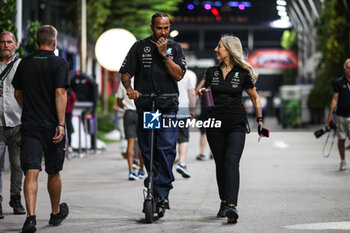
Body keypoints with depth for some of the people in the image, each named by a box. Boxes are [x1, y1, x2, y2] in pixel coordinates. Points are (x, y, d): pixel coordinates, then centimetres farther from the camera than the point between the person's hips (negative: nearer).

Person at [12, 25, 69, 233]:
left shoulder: (25, 63, 8)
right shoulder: (59, 63, -6)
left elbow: (18, 93, 17)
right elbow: (60, 93, -16)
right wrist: (61, 124, -17)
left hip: (29, 125, 2)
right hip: (51, 126, -2)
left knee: (31, 172, -5)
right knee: (53, 172, 13)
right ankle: (56, 213, 31)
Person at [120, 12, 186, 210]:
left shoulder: (175, 48, 10)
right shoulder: (140, 47, 9)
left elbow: (178, 75, -2)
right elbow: (126, 73, 7)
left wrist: (164, 54, -8)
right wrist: (129, 89, -12)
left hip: (168, 106, -1)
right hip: (145, 105, 1)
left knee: (167, 148, -13)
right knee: (147, 150, 3)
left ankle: (161, 192, -13)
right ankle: (154, 183, 18)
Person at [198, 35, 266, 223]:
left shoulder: (243, 73, 0)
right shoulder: (212, 72, 9)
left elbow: (254, 97, 10)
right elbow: (206, 96, 18)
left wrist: (259, 119, 4)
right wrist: (201, 94, -5)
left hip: (236, 125, -3)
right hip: (215, 123, 4)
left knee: (231, 162, -17)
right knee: (220, 164, 6)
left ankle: (232, 206, -27)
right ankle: (224, 202, 21)